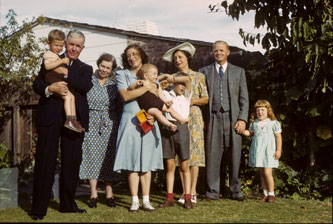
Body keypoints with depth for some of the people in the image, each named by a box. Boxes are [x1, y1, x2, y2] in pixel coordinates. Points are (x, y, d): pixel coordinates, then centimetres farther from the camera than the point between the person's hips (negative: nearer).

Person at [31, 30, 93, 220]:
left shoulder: (86, 69, 16)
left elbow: (86, 86, -5)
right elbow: (37, 85, 5)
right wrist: (50, 88, -16)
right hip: (50, 117, -2)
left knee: (72, 161, 5)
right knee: (45, 161, -3)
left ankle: (68, 204, 17)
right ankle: (39, 208, 2)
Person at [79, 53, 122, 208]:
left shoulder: (114, 85, 9)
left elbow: (120, 107, 10)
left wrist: (120, 125, 1)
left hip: (110, 124, 1)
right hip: (91, 123, -1)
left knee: (109, 156, 1)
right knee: (92, 155, -5)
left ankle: (109, 194, 7)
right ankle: (93, 194, -1)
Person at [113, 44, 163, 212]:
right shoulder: (122, 74, 7)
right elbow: (125, 96, -8)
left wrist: (154, 115, -5)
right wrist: (146, 87, -8)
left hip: (149, 122, 3)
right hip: (131, 121, -2)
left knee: (147, 162, 2)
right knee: (133, 163, -4)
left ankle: (146, 200, 5)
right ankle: (134, 201, 0)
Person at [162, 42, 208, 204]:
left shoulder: (198, 76, 8)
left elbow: (206, 99, 4)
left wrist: (191, 101, -11)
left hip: (193, 117, -2)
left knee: (194, 152, -5)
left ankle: (192, 192, -1)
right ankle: (184, 192, 4)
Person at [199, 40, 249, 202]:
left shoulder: (238, 72, 13)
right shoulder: (204, 71, 12)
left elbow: (244, 98, 8)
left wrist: (242, 119, -3)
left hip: (233, 118, 0)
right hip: (213, 118, 0)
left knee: (234, 156, 3)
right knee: (212, 155, -1)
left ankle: (236, 191, 13)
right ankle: (212, 192, 6)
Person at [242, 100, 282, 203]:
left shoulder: (273, 123, -4)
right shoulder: (254, 123, 8)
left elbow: (278, 137, -2)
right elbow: (251, 133, 22)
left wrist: (278, 150, -6)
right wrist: (245, 132, 0)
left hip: (268, 150, -4)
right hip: (257, 150, 5)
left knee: (267, 172, -11)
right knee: (261, 173, 8)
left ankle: (271, 194, 2)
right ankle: (265, 194, 17)